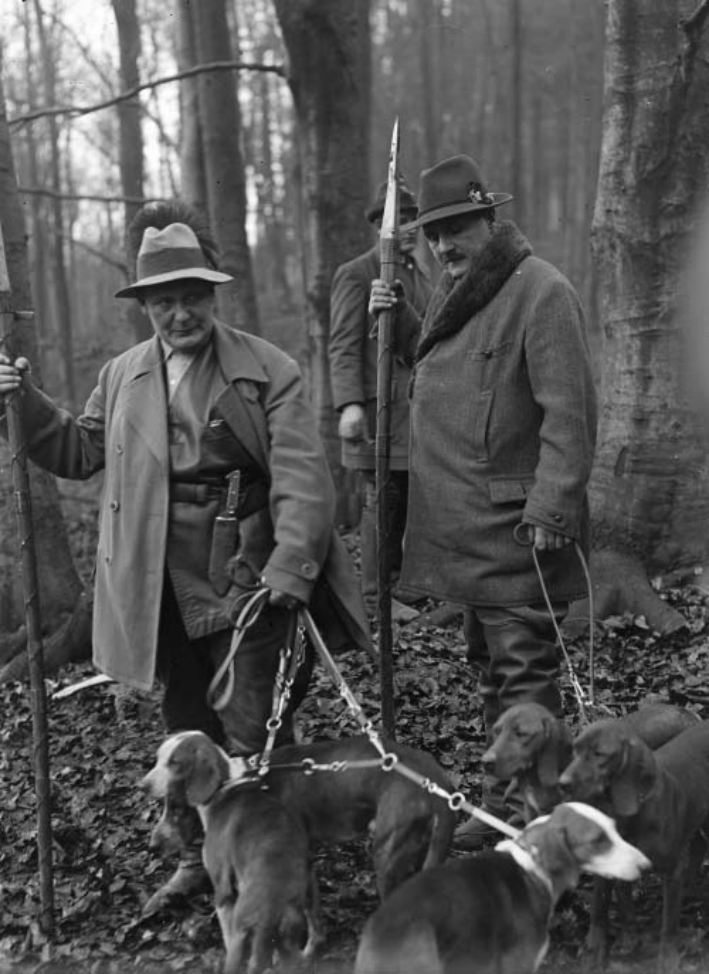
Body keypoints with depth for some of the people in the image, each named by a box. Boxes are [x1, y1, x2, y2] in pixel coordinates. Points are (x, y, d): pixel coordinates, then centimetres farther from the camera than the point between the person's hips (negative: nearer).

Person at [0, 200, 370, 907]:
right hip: (163, 592, 5)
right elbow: (80, 452, 18)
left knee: (252, 738, -2)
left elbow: (301, 477, -12)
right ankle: (200, 856, 35)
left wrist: (289, 569, -24)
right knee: (185, 730, 18)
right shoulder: (122, 376, 8)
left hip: (247, 583, -4)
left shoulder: (268, 370, -6)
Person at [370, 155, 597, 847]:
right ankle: (502, 802, 30)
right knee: (490, 667, 18)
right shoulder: (450, 290, 14)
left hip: (515, 529, -9)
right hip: (458, 526, 9)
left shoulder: (540, 292, -14)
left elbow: (568, 414, -19)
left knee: (522, 672, -4)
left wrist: (551, 511, -23)